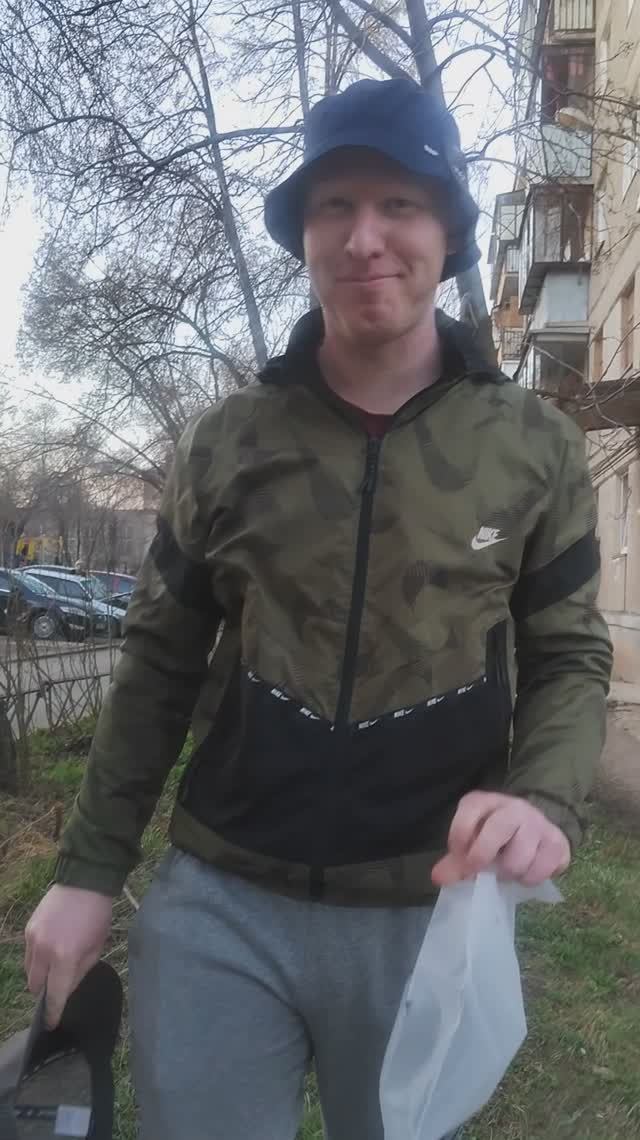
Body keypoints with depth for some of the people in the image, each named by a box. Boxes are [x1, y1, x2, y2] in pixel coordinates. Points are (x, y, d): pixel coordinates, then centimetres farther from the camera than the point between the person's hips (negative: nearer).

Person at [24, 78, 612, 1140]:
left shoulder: (535, 446, -2)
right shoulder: (226, 440, -1)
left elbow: (570, 658, 2)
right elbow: (160, 666, 4)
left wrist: (545, 798, -19)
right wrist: (89, 869, 5)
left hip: (429, 912, 1)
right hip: (217, 901, 1)